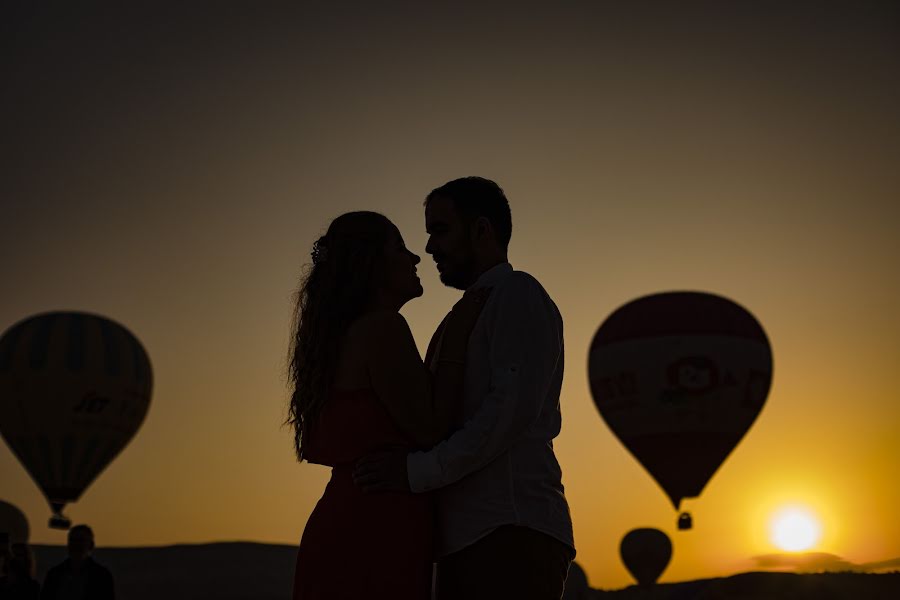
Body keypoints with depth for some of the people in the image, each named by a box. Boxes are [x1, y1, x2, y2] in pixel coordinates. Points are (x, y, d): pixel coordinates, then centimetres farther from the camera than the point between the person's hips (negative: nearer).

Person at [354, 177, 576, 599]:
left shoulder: (517, 294, 0)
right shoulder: (468, 317, 27)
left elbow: (513, 407, -13)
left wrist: (419, 470, -14)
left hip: (511, 537, -8)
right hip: (467, 540, 9)